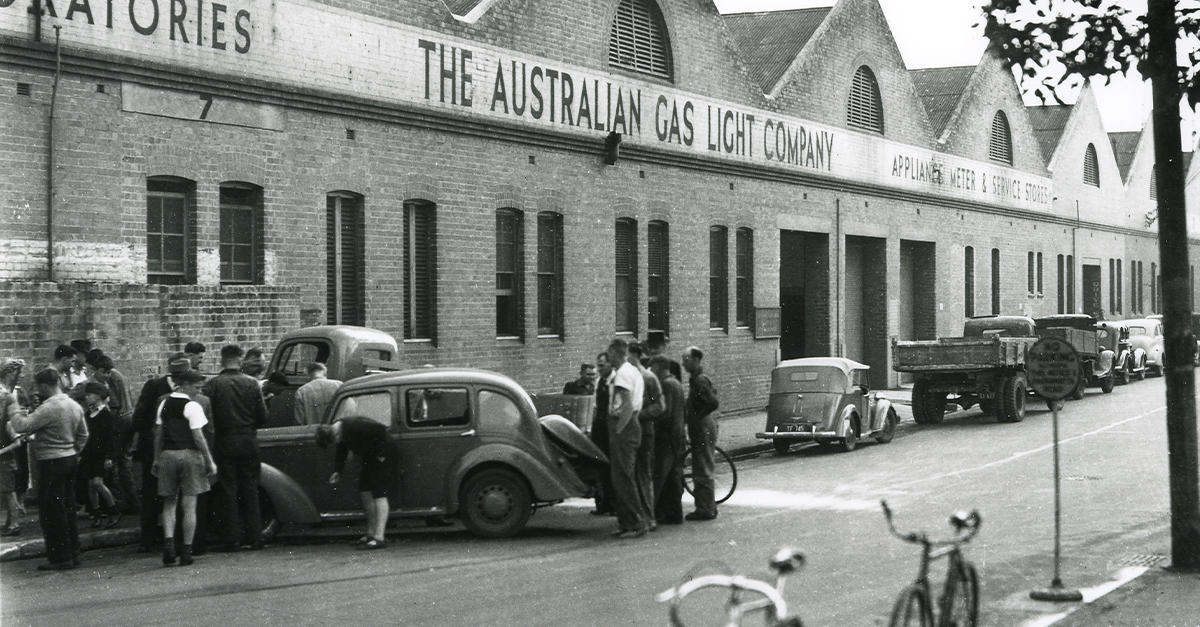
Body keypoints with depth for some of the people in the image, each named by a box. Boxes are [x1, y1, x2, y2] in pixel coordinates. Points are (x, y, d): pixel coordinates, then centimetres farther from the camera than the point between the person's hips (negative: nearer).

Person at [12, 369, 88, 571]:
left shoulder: (49, 408, -20)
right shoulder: (75, 406, 9)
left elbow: (22, 426, -20)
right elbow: (83, 435, 17)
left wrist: (14, 412, -2)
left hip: (52, 463, -9)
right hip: (70, 459, 9)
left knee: (51, 511, -2)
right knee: (68, 509, 14)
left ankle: (60, 558, -1)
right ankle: (73, 553, 19)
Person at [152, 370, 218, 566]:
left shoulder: (165, 404, 8)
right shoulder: (192, 406, -9)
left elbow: (158, 434, 11)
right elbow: (198, 437, -13)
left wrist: (156, 459, 18)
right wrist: (210, 461, -7)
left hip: (167, 455, 4)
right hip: (189, 454, -4)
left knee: (169, 503, 11)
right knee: (189, 506, 1)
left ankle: (168, 542, -10)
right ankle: (186, 552, 1)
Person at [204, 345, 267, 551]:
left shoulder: (213, 385, -8)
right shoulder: (252, 383, -1)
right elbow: (262, 417, 2)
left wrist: (215, 432, 8)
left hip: (225, 443, -2)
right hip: (249, 442, 2)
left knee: (227, 490, 3)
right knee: (250, 489, 9)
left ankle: (230, 539, 3)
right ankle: (255, 538, 10)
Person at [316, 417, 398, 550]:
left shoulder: (354, 427, -30)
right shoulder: (340, 431, 0)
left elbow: (381, 429, -32)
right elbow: (341, 451, 17)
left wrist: (380, 453, -24)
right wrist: (337, 471, 11)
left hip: (384, 455, -10)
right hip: (370, 459, 10)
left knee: (379, 494, -13)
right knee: (365, 492, 10)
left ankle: (379, 538, -16)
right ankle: (370, 534, 17)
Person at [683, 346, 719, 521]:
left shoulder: (700, 380, -16)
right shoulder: (696, 379, 15)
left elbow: (713, 402, -25)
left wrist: (697, 417, -17)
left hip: (703, 429, -10)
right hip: (700, 429, 10)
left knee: (702, 471, -6)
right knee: (702, 470, 14)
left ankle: (706, 509, -3)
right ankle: (707, 507, 19)